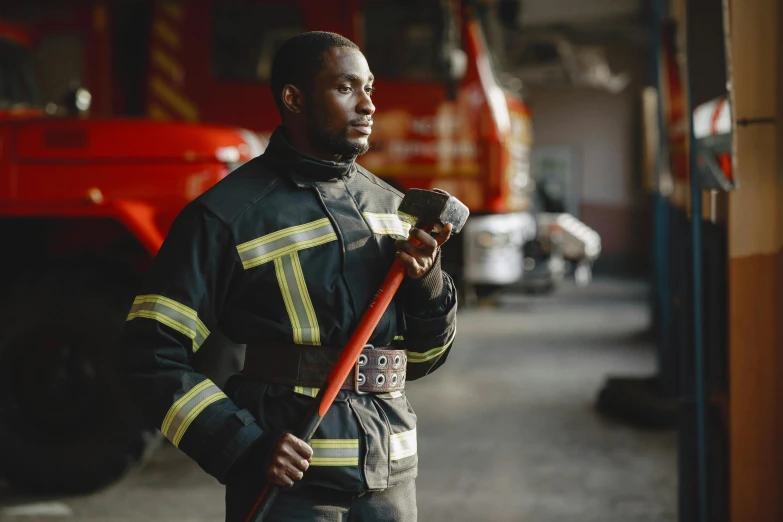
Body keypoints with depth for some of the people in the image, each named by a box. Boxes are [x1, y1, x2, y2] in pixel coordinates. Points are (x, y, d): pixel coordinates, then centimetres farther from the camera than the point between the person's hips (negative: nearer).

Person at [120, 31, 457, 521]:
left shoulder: (391, 206, 10)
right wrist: (247, 448, -19)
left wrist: (427, 281, -4)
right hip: (289, 476, -5)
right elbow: (155, 355, -10)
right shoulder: (228, 214, -8)